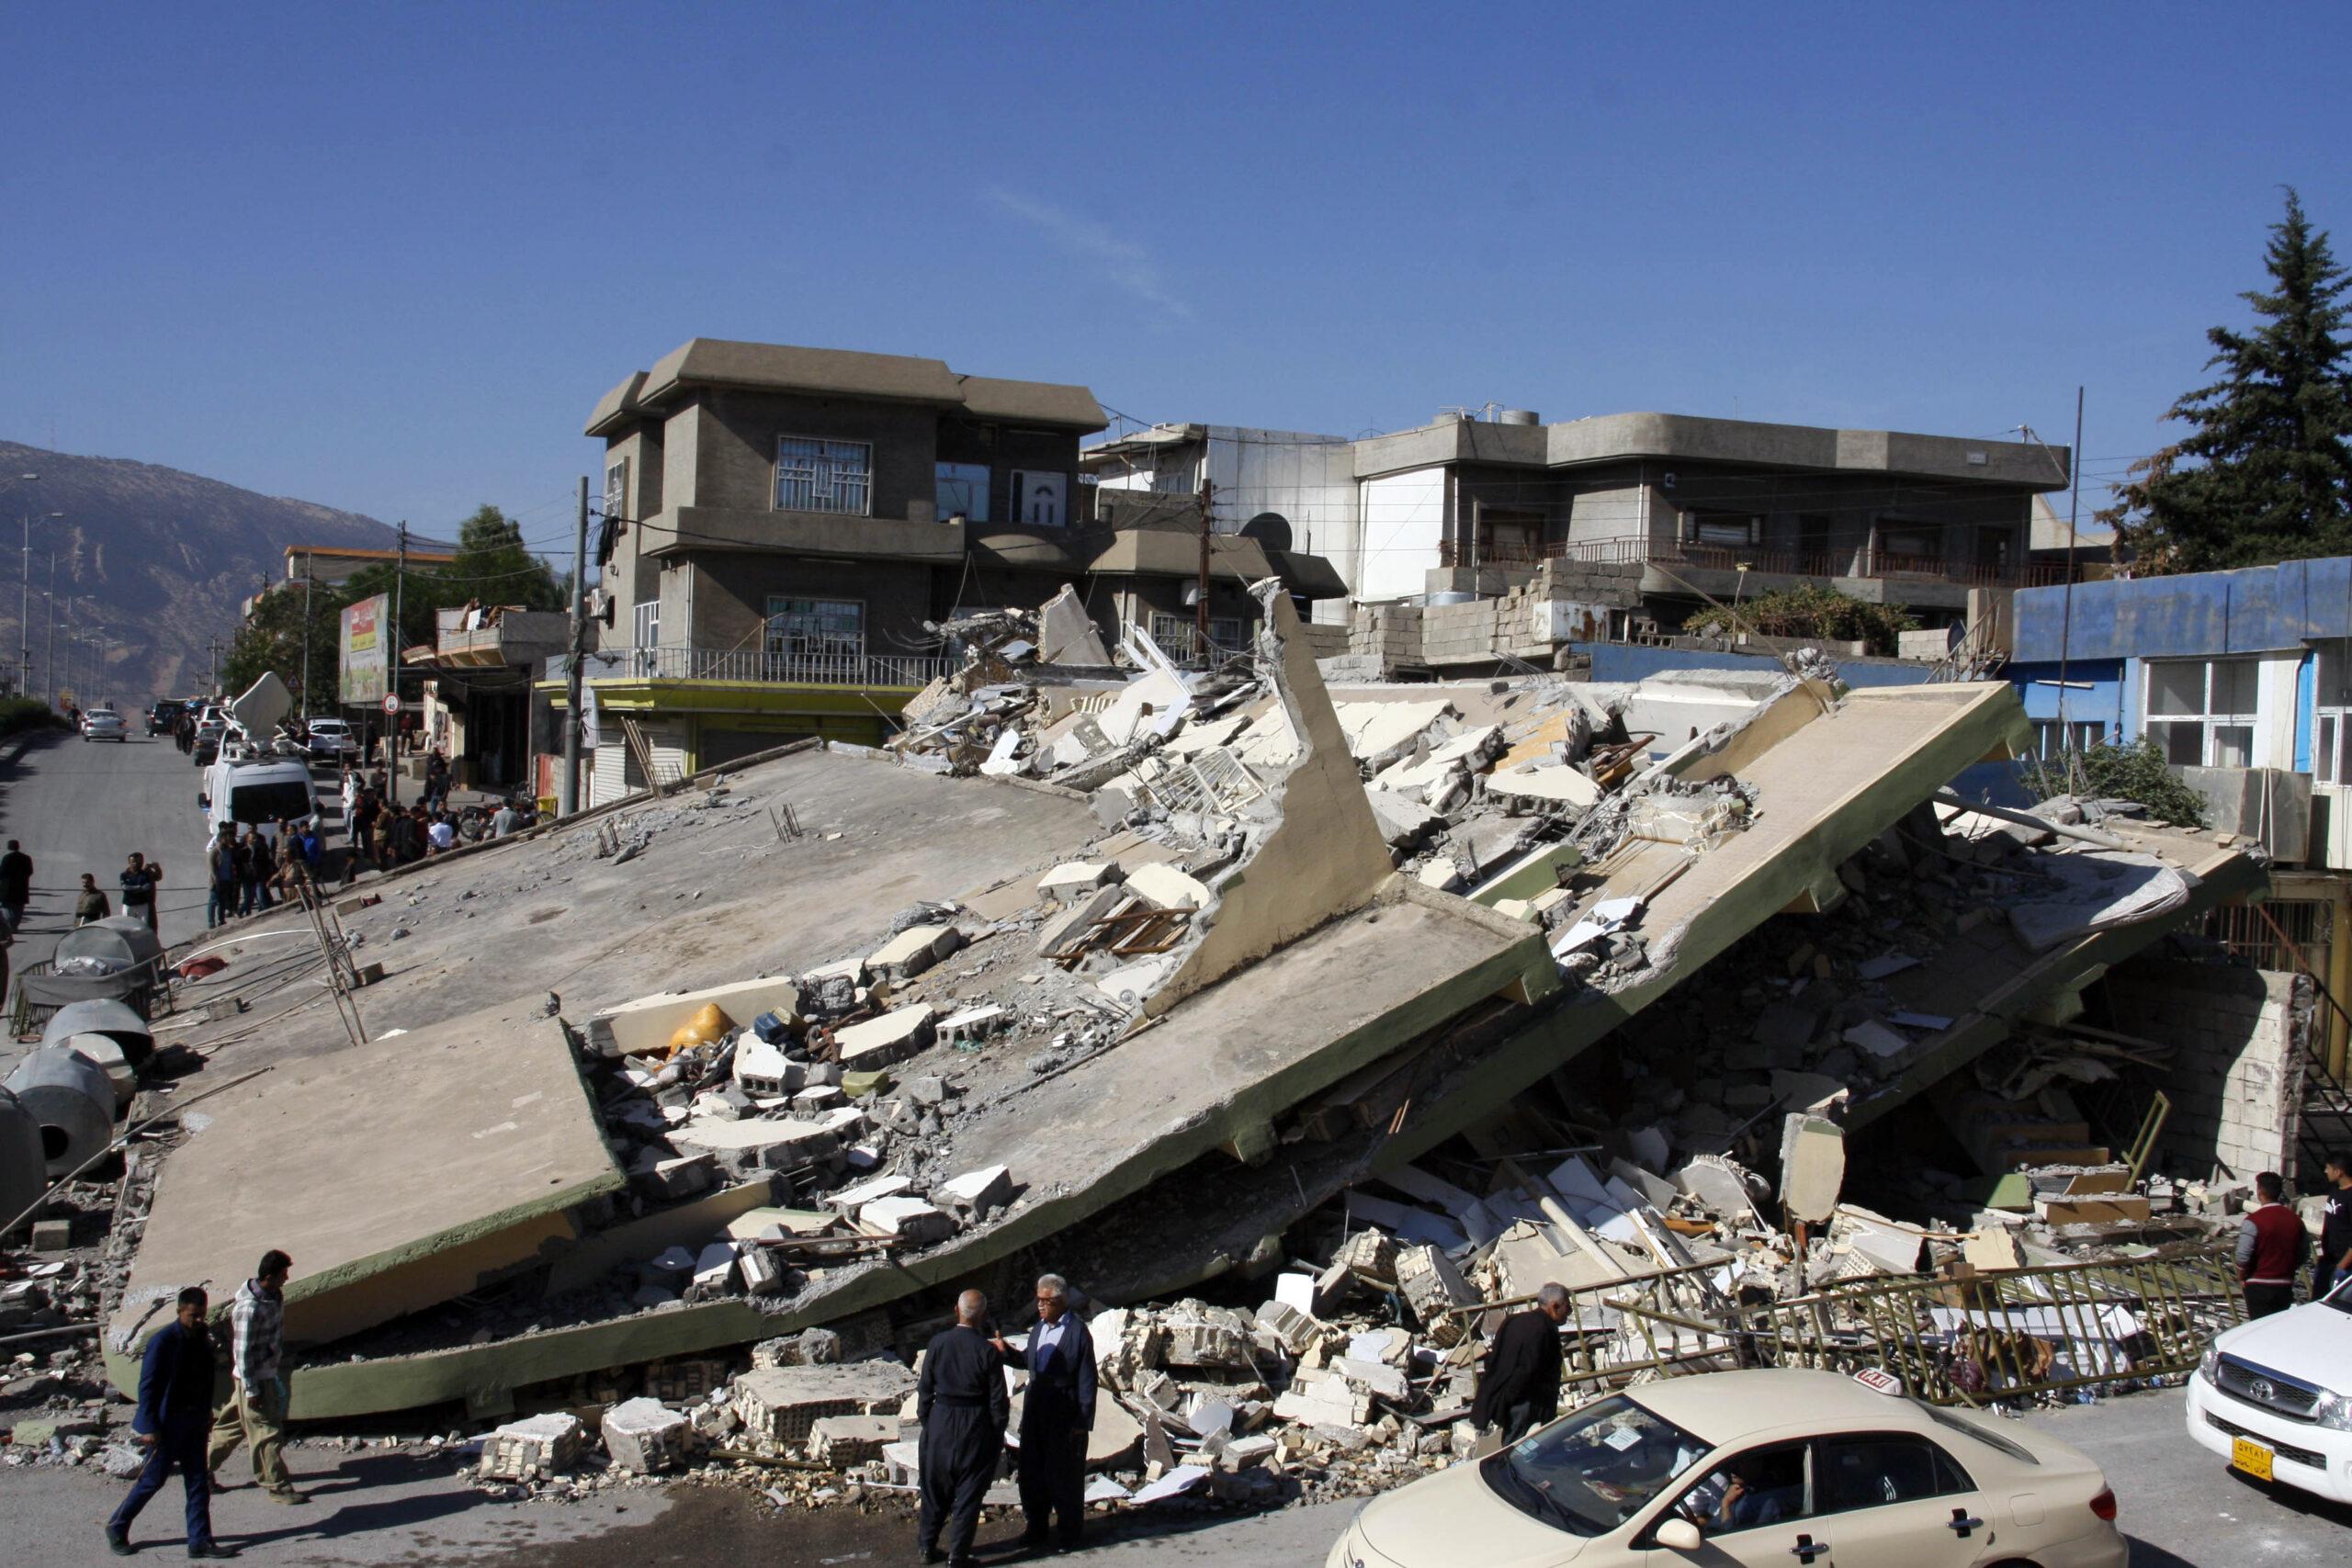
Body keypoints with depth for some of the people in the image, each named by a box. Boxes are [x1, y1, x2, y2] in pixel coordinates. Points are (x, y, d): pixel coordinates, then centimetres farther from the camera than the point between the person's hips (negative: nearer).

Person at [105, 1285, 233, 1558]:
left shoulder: (203, 1337, 5)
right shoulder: (163, 1340, -17)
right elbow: (147, 1385, -16)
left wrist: (206, 1414, 13)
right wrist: (149, 1428, -17)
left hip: (194, 1421, 7)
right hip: (168, 1423, -7)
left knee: (199, 1482, 6)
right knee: (153, 1479, 5)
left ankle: (200, 1540, 10)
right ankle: (117, 1527, 26)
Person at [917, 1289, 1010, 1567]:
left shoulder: (938, 1342, -7)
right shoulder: (988, 1351, -14)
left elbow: (925, 1387, 1)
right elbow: (998, 1399, -9)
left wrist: (924, 1420, 13)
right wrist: (998, 1435, 3)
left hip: (941, 1421, 3)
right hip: (975, 1425, -3)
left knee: (935, 1488, 17)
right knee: (969, 1492, 8)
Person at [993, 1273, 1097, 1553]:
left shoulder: (1078, 1333, -16)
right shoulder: (1039, 1327, 6)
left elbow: (1087, 1381, -15)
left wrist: (1082, 1423, -15)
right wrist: (1007, 1353, -2)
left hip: (1065, 1415, -7)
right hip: (1036, 1409, 7)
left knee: (1064, 1475, 6)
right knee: (1031, 1471, 15)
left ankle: (1069, 1532, 22)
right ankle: (1037, 1527, 31)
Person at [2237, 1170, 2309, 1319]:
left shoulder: (2254, 1221, -16)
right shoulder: (2295, 1220, 2)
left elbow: (2243, 1256, -18)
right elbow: (2303, 1253, 9)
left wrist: (2242, 1276, -1)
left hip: (2259, 1286, -5)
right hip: (2285, 1286, 5)